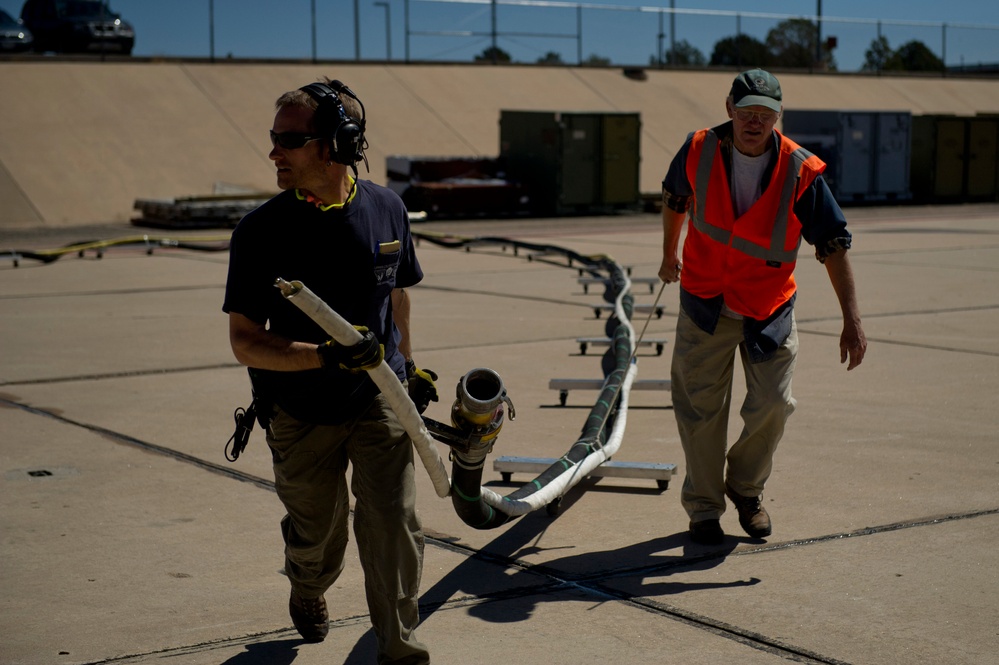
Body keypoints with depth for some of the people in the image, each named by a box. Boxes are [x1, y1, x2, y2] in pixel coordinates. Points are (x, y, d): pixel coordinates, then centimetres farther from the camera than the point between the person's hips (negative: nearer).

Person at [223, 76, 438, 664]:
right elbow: (245, 343, -16)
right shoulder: (261, 231, -15)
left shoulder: (387, 210, -6)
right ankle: (308, 594, 51)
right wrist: (327, 356, -30)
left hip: (378, 399, 1)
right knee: (319, 539, 15)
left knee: (394, 525, -9)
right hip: (300, 412, -1)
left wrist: (409, 366, 21)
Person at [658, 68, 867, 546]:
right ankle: (703, 507, 19)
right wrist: (669, 254, 24)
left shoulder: (800, 171, -15)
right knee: (701, 409, 2)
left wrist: (852, 320, -15)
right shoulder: (699, 151, -10)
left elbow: (833, 244, -11)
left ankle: (746, 488, 24)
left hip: (770, 310, 0)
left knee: (773, 406, -4)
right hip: (705, 307, 1)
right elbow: (674, 198, 12)